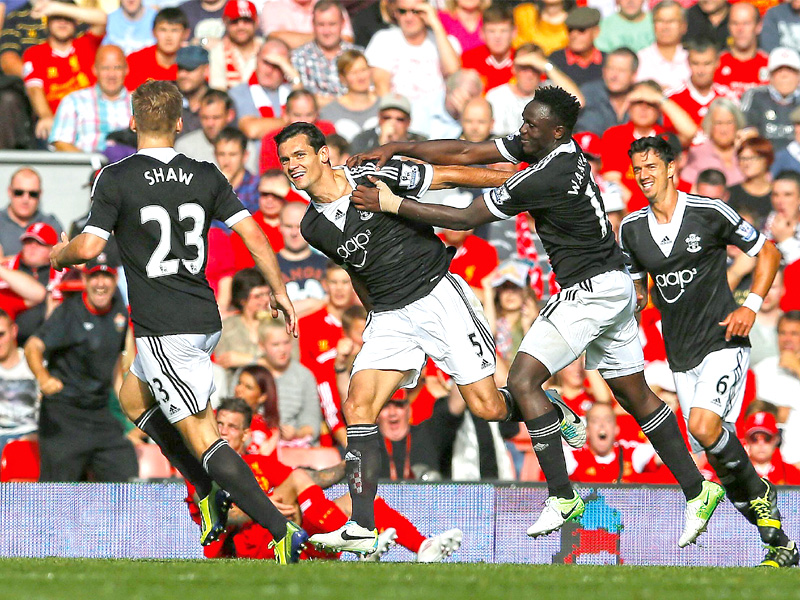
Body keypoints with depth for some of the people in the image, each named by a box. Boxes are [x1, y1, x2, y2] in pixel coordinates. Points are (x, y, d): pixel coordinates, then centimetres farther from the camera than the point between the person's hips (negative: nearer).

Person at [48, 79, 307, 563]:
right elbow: (252, 233, 2)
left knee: (201, 437, -7)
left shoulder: (116, 179, -9)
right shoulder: (206, 176, 5)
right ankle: (212, 493, 21)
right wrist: (279, 290, 13)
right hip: (206, 320, 7)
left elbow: (89, 247, -12)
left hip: (163, 330, -7)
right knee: (134, 400, 28)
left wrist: (58, 255, 10)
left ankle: (283, 532, -16)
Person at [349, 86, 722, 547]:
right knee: (635, 395, 14)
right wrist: (397, 149, 3)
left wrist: (391, 203, -15)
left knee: (524, 380, -11)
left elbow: (465, 218, -19)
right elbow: (466, 154, 9)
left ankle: (563, 497, -11)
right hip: (615, 287, 10)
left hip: (589, 291, -10)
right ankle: (698, 489, 18)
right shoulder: (541, 146, 4)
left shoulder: (546, 177, -23)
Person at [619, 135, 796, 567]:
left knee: (704, 427, -28)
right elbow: (636, 286, 21)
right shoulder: (631, 229, 6)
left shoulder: (710, 213, -8)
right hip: (680, 358, 5)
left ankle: (758, 491, 0)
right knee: (715, 456, 3)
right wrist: (635, 298, -1)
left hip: (723, 342, -5)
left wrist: (751, 305, -10)